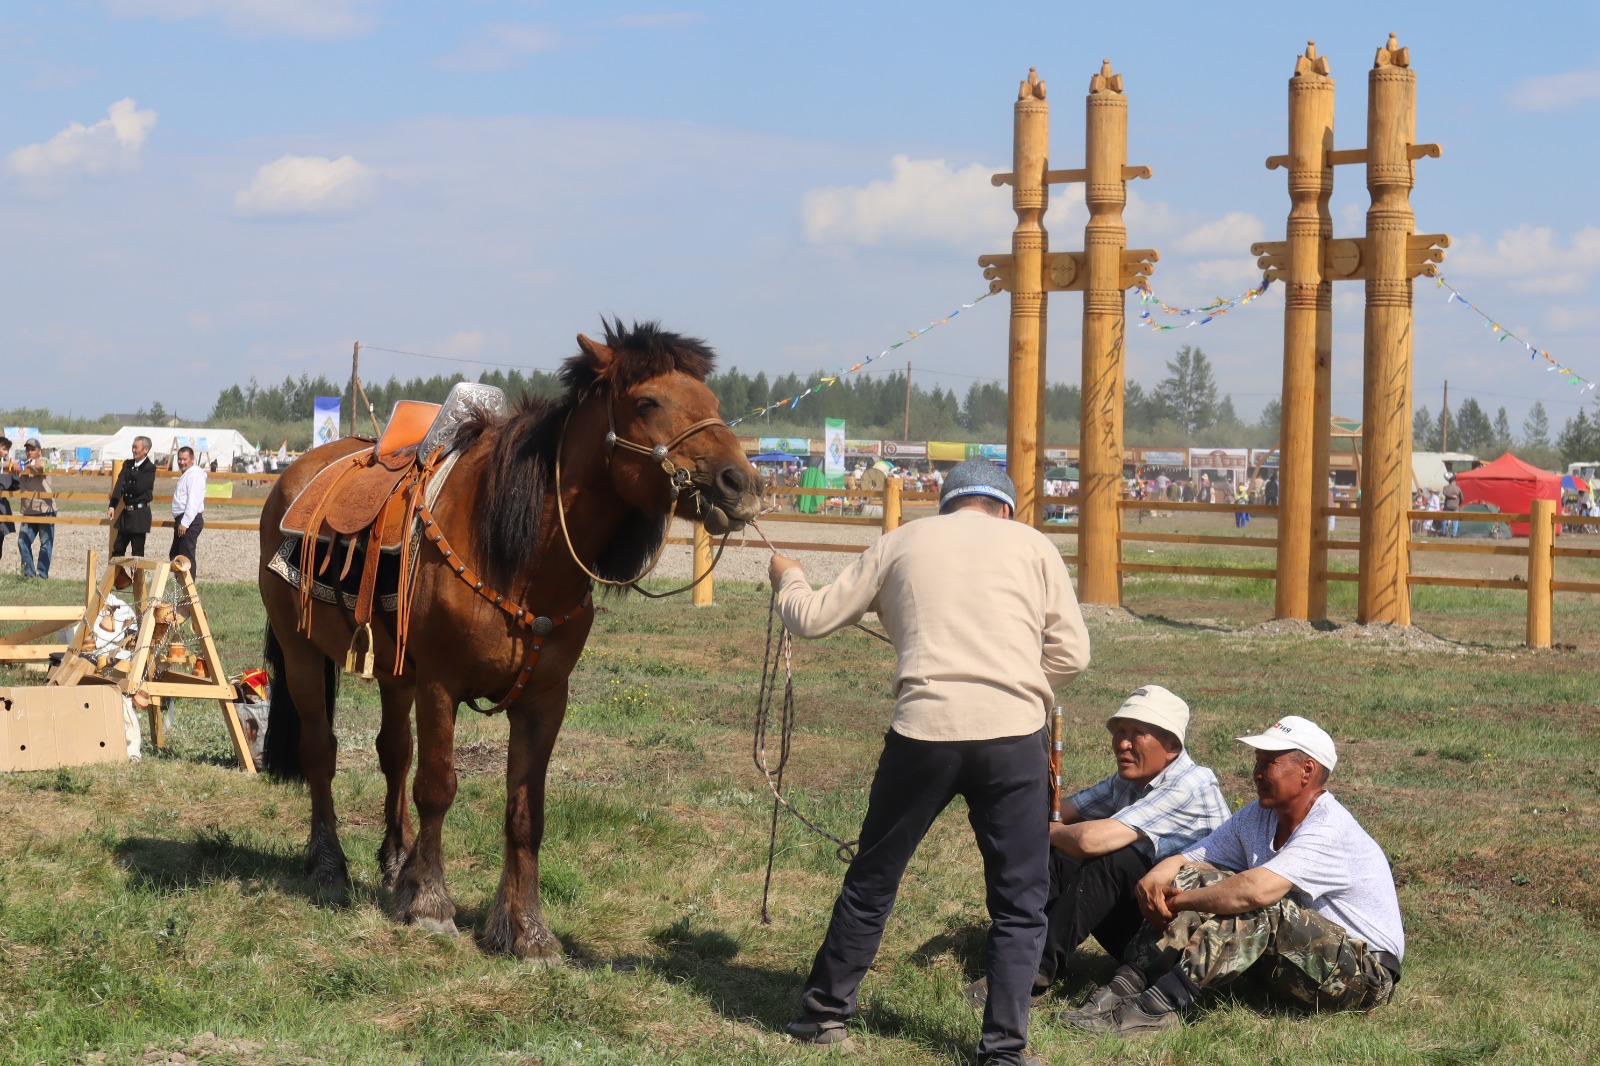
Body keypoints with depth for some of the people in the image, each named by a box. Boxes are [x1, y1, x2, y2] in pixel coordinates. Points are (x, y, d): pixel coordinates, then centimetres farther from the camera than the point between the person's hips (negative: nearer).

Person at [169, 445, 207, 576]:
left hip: (190, 521, -11)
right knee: (175, 555, 15)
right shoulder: (186, 475, 19)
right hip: (183, 520, 11)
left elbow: (193, 501, -22)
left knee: (187, 556, -9)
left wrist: (184, 523, -24)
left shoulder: (195, 475, -14)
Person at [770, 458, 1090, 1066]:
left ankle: (825, 1014, 28)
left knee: (871, 880, 18)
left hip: (923, 732, 2)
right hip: (1013, 737, -1)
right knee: (1020, 901, 9)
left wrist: (788, 581, 40)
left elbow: (813, 619, 19)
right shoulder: (1032, 545, 12)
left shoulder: (903, 543, 15)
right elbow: (1072, 653, 7)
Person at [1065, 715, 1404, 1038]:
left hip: (1365, 975, -8)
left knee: (1254, 908, -33)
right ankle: (1126, 986, -19)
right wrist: (1156, 877, -20)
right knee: (1193, 879, -6)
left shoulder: (1331, 830, -23)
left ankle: (1158, 1007, -37)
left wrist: (1178, 902, -24)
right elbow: (1188, 859, 3)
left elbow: (1257, 890, -36)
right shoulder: (1258, 817, 5)